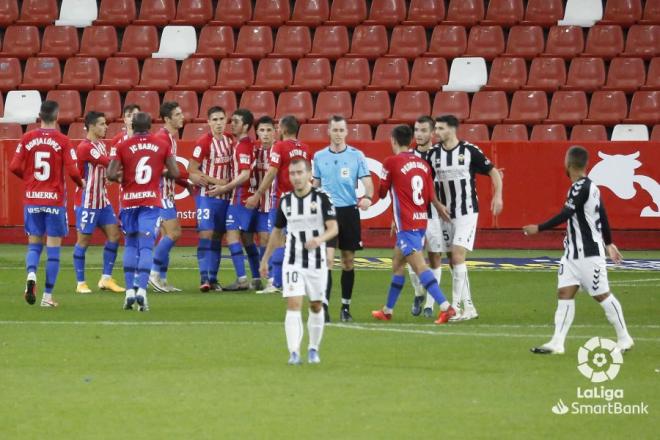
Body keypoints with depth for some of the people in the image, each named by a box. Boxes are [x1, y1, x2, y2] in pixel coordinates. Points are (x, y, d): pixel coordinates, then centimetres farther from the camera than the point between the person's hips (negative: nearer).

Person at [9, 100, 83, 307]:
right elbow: (72, 171, -12)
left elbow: (14, 167, -3)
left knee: (34, 244, 14)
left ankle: (31, 274, -15)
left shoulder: (27, 139, -1)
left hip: (32, 199, 2)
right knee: (53, 248, 4)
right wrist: (81, 183, 10)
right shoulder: (62, 141, -8)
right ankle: (48, 295, 2)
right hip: (55, 200, -2)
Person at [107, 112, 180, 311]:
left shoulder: (122, 146, -3)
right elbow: (174, 173, 0)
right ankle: (142, 290, -18)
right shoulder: (163, 145, 1)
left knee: (130, 245, 14)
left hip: (129, 200, 0)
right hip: (151, 201, 0)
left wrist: (121, 178, 11)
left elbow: (111, 175, -10)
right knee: (146, 246, -4)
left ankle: (129, 291, 9)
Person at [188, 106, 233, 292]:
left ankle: (213, 279, 12)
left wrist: (230, 183, 3)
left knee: (217, 237, 8)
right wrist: (217, 181, -16)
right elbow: (192, 172, -13)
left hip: (224, 196, 6)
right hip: (206, 195, -6)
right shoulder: (203, 143, -12)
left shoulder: (229, 142, 8)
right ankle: (204, 278, -14)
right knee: (206, 234, -13)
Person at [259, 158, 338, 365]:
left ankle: (313, 349, 27)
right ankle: (294, 352, -17)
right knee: (293, 305, -12)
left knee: (316, 306, 10)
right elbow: (277, 232, 17)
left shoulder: (321, 198, -7)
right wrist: (265, 259, 20)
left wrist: (320, 239, -36)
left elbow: (333, 228, -14)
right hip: (293, 261, 1)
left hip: (317, 262, -1)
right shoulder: (285, 201, 4)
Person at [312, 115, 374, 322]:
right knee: (328, 259, -12)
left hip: (349, 212, 0)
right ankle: (323, 306, -15)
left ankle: (345, 307, 19)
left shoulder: (357, 156, 0)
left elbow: (367, 182, -5)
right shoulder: (319, 157, 6)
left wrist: (367, 197, -25)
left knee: (348, 262, 7)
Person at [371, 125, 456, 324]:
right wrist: (441, 208, 23)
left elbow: (382, 192, 4)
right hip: (421, 220, 7)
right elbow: (431, 196, 5)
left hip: (406, 224, -7)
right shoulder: (423, 164, 7)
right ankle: (387, 311, 29)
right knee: (397, 263, 19)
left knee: (419, 266, -13)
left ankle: (445, 306, -25)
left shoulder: (391, 162, -9)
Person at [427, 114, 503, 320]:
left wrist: (498, 196, -12)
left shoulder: (470, 151, -8)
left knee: (458, 255, -15)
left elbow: (494, 172, -1)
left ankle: (456, 305, -12)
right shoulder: (433, 154, 3)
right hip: (445, 215, 5)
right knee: (453, 261, 5)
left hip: (467, 213, -5)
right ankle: (468, 307, 12)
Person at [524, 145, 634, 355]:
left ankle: (624, 339, 13)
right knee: (564, 293, 0)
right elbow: (603, 214, 19)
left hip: (589, 254, -9)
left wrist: (539, 228, -23)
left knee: (602, 295, 1)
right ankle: (557, 343, -5)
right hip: (573, 252, 9)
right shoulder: (590, 186, 12)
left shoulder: (581, 188, -18)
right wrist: (609, 243, 28)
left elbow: (565, 215, -25)